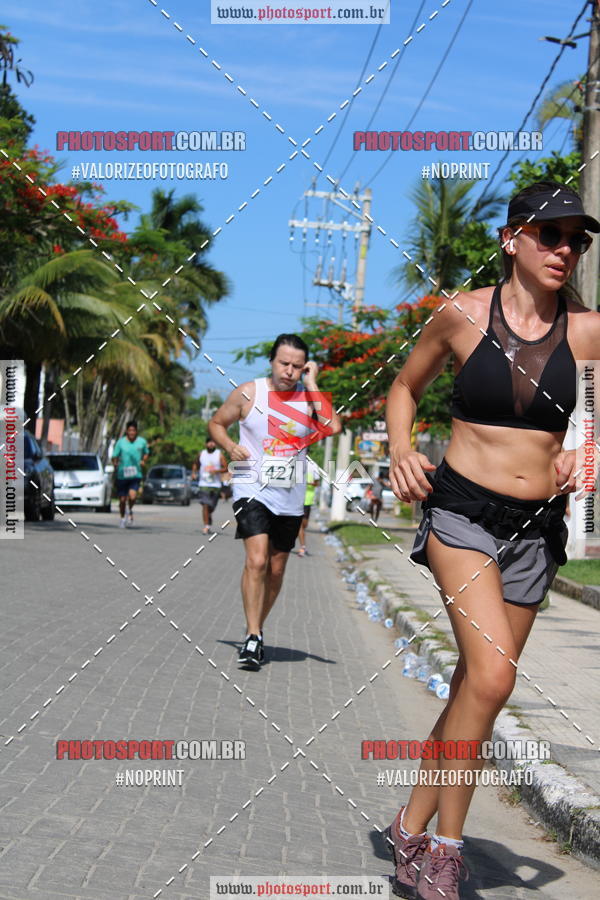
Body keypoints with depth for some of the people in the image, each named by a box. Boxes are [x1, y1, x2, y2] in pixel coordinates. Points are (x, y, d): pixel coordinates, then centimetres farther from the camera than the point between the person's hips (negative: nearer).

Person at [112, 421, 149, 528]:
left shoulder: (142, 442, 2)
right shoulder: (120, 442, -3)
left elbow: (146, 453, 20)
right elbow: (114, 457, 0)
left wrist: (143, 460, 0)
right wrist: (115, 463, -22)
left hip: (136, 475, 0)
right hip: (122, 475, 0)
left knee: (132, 496, -20)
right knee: (122, 499, 7)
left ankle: (130, 511, 12)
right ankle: (123, 518, 33)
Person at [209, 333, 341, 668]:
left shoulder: (308, 398, 0)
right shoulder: (248, 393, -1)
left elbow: (333, 427, -19)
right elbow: (217, 423, 12)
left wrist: (312, 383, -15)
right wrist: (230, 446, -8)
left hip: (290, 498, 3)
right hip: (252, 491, -3)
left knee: (276, 570, 11)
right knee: (257, 561, -19)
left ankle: (258, 630, 29)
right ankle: (252, 637, -15)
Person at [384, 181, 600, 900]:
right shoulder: (462, 316, -3)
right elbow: (405, 387, 12)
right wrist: (400, 452, -5)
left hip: (536, 529, 3)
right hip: (461, 510, -3)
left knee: (475, 686, 8)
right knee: (491, 674, -20)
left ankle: (413, 829, 26)